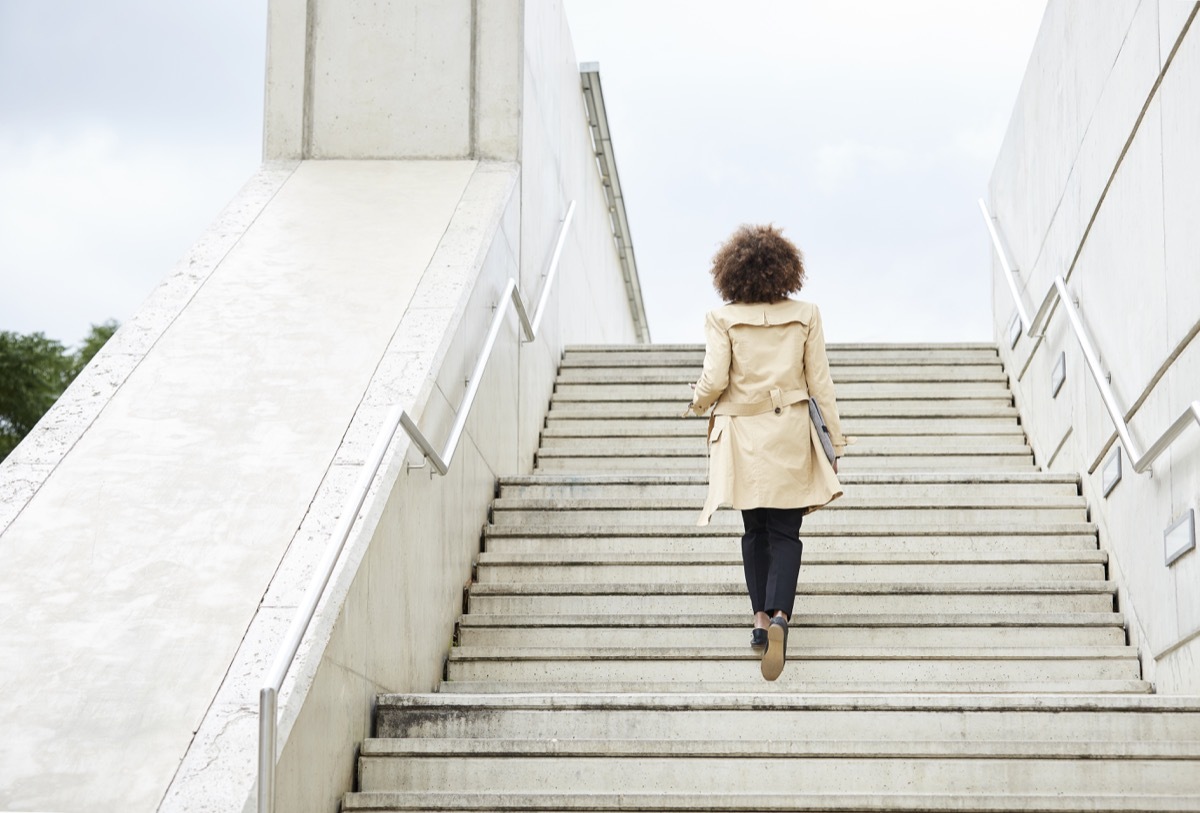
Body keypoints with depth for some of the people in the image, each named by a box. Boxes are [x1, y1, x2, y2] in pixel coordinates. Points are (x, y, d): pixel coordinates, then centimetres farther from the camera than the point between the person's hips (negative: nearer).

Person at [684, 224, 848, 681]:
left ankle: (761, 619, 14)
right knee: (785, 532, 3)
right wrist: (835, 438, 7)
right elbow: (820, 382, 0)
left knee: (756, 531, 15)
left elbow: (714, 380, -11)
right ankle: (779, 615, -18)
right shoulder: (805, 316, -2)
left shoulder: (723, 320, -6)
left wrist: (697, 403, 12)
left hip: (744, 438, 0)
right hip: (790, 436, 0)